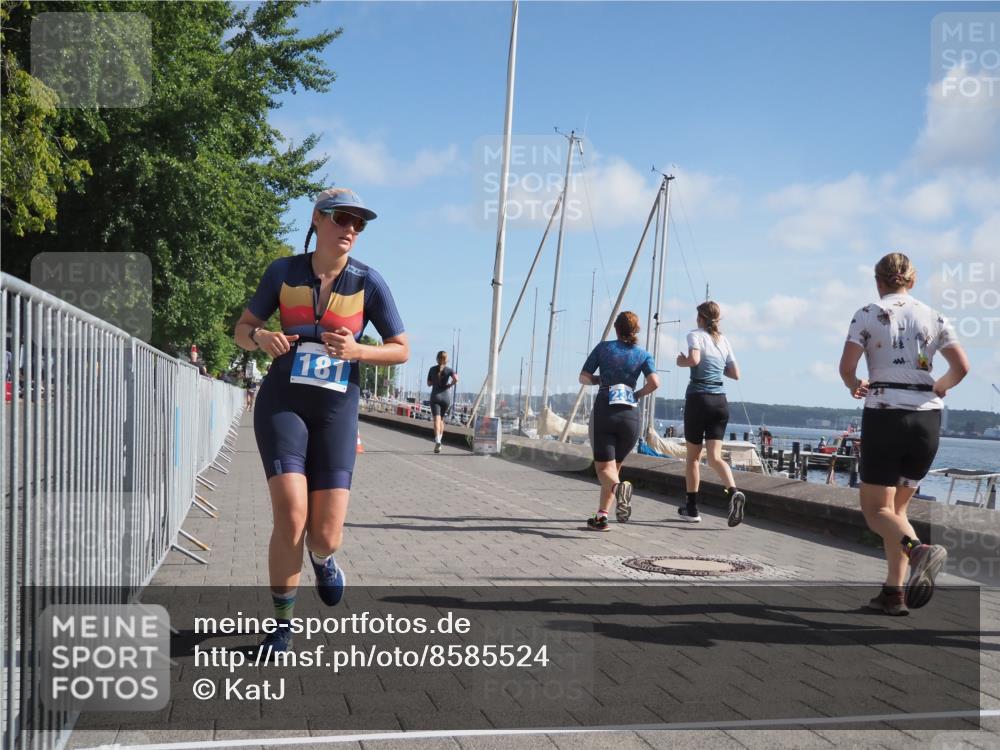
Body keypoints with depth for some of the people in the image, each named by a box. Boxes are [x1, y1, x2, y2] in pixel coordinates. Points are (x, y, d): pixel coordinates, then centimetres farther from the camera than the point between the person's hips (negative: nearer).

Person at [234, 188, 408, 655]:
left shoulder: (368, 282, -1)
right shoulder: (283, 272, 2)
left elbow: (401, 350, 2)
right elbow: (242, 329, 9)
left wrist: (356, 350, -17)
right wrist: (262, 337, -15)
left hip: (337, 409, 0)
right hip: (282, 402, 0)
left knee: (325, 535, -5)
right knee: (291, 517, -16)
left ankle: (322, 558, 35)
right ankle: (282, 625, 4)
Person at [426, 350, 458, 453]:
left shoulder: (432, 369, 4)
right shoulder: (449, 370, 0)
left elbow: (429, 383, 10)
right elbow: (456, 379, -18)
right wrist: (449, 385, -2)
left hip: (435, 397, -1)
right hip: (446, 397, 1)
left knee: (437, 419, -11)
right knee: (442, 420, 17)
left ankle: (437, 442, -30)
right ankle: (438, 441, 19)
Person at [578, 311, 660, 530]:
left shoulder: (603, 347, 6)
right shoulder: (642, 354, 7)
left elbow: (584, 377, 7)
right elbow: (654, 383, -7)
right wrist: (637, 395, 11)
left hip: (604, 412, -2)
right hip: (630, 415, 2)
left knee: (604, 467, -4)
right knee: (615, 465, 16)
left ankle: (619, 487, -38)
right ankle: (601, 516, 10)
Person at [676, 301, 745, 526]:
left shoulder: (695, 335, -2)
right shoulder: (724, 340, 14)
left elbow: (694, 359, -21)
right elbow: (735, 374, 16)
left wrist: (681, 361, -1)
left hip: (698, 398, -4)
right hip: (720, 401, 4)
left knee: (693, 456, 8)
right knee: (715, 457, 0)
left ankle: (692, 508, 13)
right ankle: (733, 492, -26)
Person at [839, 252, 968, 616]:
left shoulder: (868, 314, -1)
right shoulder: (934, 317, 9)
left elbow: (846, 368, -10)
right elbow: (961, 367, 2)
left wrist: (856, 387, 11)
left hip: (884, 414, -4)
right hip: (927, 418, 4)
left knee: (876, 509, 3)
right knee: (897, 506, 16)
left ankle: (918, 548, -27)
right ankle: (895, 592, 11)